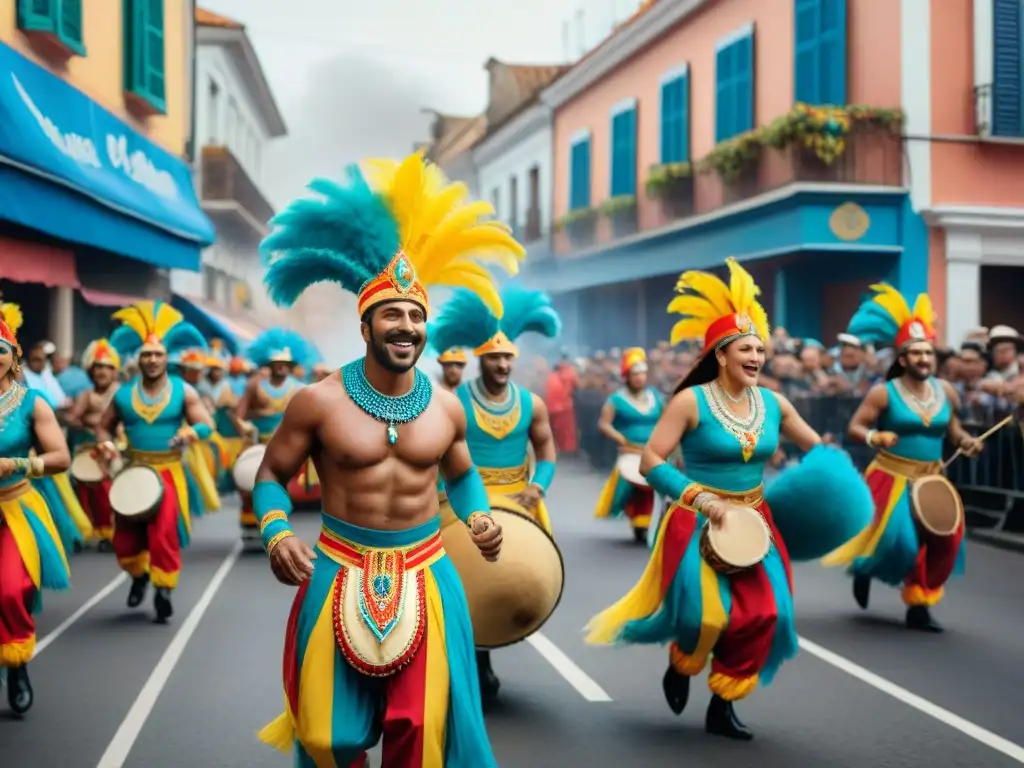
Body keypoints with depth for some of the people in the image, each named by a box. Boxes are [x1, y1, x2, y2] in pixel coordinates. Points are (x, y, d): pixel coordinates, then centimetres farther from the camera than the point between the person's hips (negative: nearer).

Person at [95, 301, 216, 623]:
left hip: (169, 473, -2)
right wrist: (107, 446, -9)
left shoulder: (183, 391, -2)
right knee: (125, 535, 4)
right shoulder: (123, 394, 2)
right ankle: (139, 575, 34)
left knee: (165, 533, -11)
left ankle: (163, 591, 5)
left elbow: (207, 424, -4)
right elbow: (104, 427, 12)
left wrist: (190, 432, -26)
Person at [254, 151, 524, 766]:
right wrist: (277, 533, -17)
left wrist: (480, 517, -2)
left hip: (424, 576, 2)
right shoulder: (319, 402, -9)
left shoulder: (446, 407, 0)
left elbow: (462, 475, 17)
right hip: (340, 574, -2)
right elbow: (272, 476, 1)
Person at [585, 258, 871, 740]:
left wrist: (831, 477, -7)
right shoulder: (691, 401, -14)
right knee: (707, 613, -12)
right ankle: (680, 666, 25)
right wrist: (700, 498, -25)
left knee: (762, 614, 0)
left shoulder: (773, 404, 1)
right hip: (698, 523, -5)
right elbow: (650, 462, -16)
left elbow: (816, 449, 14)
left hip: (753, 522, 5)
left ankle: (722, 705, 18)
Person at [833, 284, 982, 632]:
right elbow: (855, 427, -9)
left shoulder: (946, 391, 4)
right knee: (899, 537, -10)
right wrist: (875, 437, -28)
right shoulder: (884, 392, -10)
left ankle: (919, 605, 14)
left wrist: (966, 441, 1)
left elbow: (952, 427, 20)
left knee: (943, 540, -2)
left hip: (931, 479, 5)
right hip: (892, 478, -5)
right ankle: (864, 569, 26)